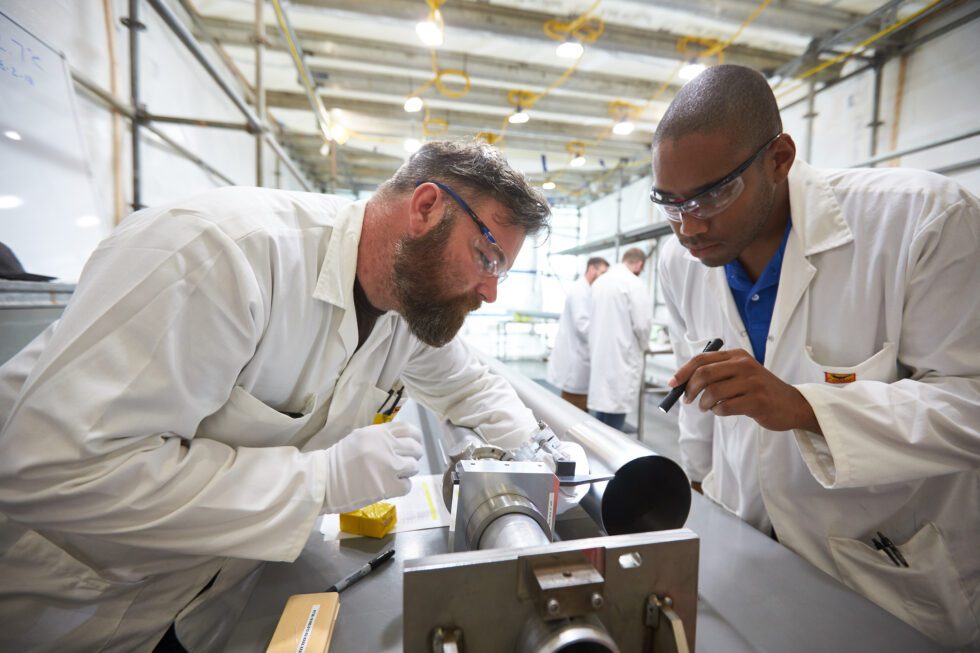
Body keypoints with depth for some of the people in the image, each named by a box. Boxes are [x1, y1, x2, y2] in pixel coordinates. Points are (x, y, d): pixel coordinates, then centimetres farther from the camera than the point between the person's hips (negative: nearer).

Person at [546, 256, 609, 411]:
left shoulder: (586, 291, 16)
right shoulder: (579, 292, -14)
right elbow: (583, 326, -22)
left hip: (579, 358, 10)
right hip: (575, 360, -10)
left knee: (580, 411, 12)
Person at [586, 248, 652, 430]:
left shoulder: (599, 281, 10)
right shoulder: (635, 284, -11)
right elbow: (642, 324, -14)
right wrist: (641, 347, 5)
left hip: (598, 355, 7)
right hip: (622, 358, -7)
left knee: (600, 400, 16)